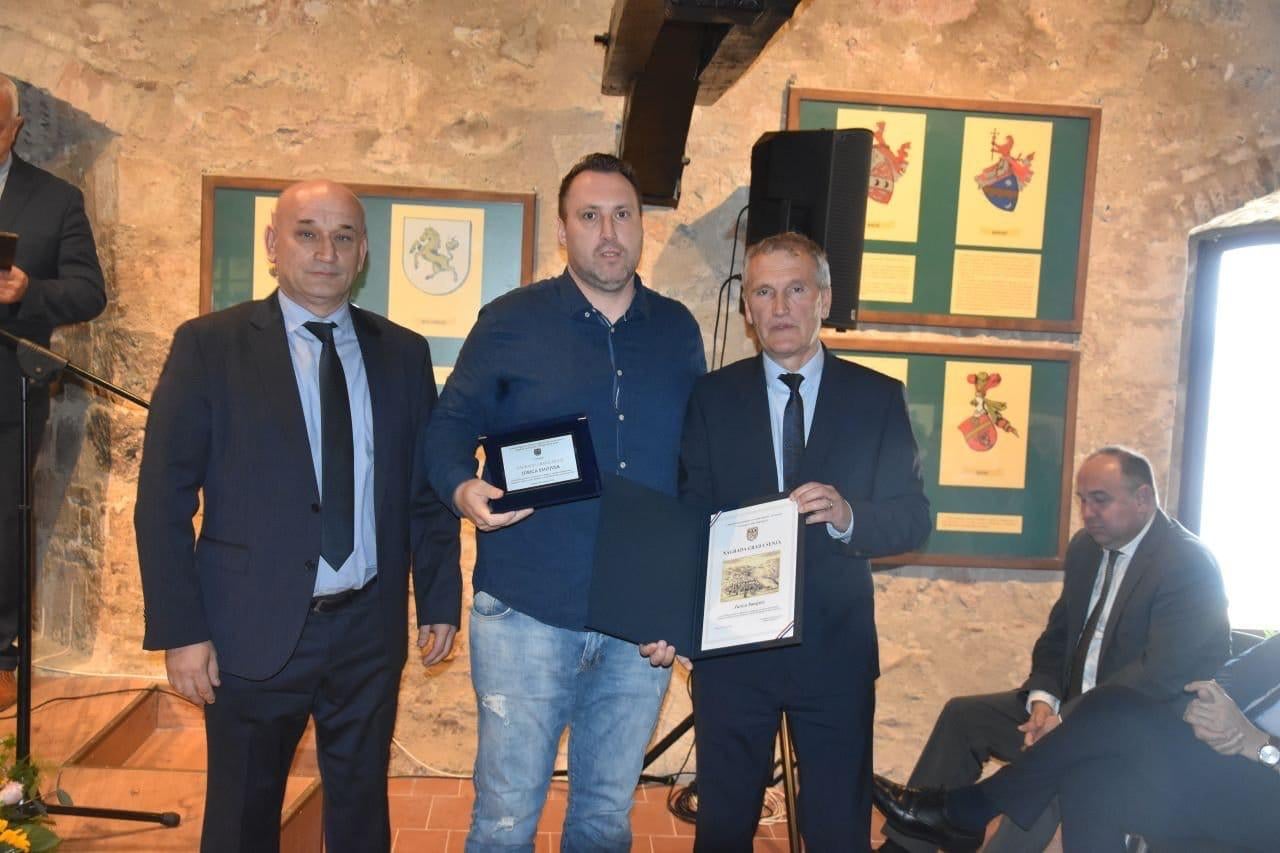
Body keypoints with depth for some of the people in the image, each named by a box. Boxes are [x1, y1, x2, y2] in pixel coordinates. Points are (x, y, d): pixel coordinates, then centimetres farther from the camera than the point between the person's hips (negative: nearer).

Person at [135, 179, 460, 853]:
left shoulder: (403, 354, 4)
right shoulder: (209, 345, -4)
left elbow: (428, 488, 8)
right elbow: (163, 499, -6)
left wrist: (440, 600, 6)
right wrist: (180, 631, -10)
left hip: (370, 628, 3)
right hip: (254, 629, -2)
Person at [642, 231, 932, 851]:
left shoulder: (878, 397, 1)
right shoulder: (712, 397, 2)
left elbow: (913, 519, -2)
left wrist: (849, 516, -23)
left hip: (835, 649, 0)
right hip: (730, 646, 1)